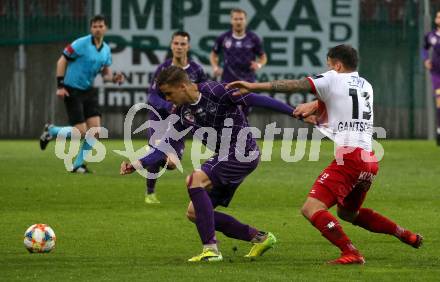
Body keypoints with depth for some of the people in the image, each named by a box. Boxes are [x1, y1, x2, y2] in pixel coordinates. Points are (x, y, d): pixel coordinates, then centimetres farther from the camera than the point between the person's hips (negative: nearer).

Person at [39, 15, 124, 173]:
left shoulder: (106, 50, 5)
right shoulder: (81, 44, -15)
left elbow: (105, 73, 14)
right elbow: (61, 61, -10)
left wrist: (114, 78, -9)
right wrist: (60, 86, -15)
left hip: (88, 91, 7)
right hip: (72, 91, -7)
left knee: (95, 129, -4)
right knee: (81, 131, -11)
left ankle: (78, 164, 11)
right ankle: (51, 131, 17)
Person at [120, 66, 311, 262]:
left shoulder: (215, 91, -17)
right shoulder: (183, 113, 5)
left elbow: (255, 100, -15)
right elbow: (166, 144, 8)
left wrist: (295, 112, -14)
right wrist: (138, 164, -6)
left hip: (244, 154, -9)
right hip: (225, 158, 9)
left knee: (195, 180, -27)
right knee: (194, 213, 6)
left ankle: (211, 249, -25)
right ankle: (259, 238, 14)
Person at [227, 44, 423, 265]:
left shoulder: (334, 79, 1)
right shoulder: (366, 86, 22)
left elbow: (296, 86, -6)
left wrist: (254, 87, -7)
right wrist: (315, 105, 22)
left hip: (349, 157, -8)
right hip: (370, 161, 8)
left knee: (311, 209, -14)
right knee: (347, 212, 30)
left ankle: (351, 253, -25)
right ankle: (405, 235, 29)